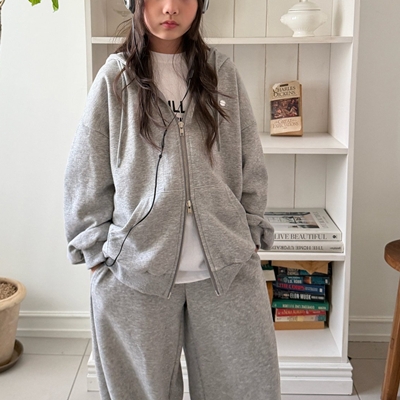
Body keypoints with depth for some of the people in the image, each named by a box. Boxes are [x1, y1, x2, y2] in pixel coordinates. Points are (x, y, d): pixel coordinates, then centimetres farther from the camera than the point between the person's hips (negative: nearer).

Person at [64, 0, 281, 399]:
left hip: (227, 265, 2)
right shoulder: (115, 78, 1)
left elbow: (251, 167, 10)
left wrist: (250, 236, 7)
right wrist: (97, 251, 2)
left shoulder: (223, 73, 6)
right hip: (133, 267, -1)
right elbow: (86, 176, 3)